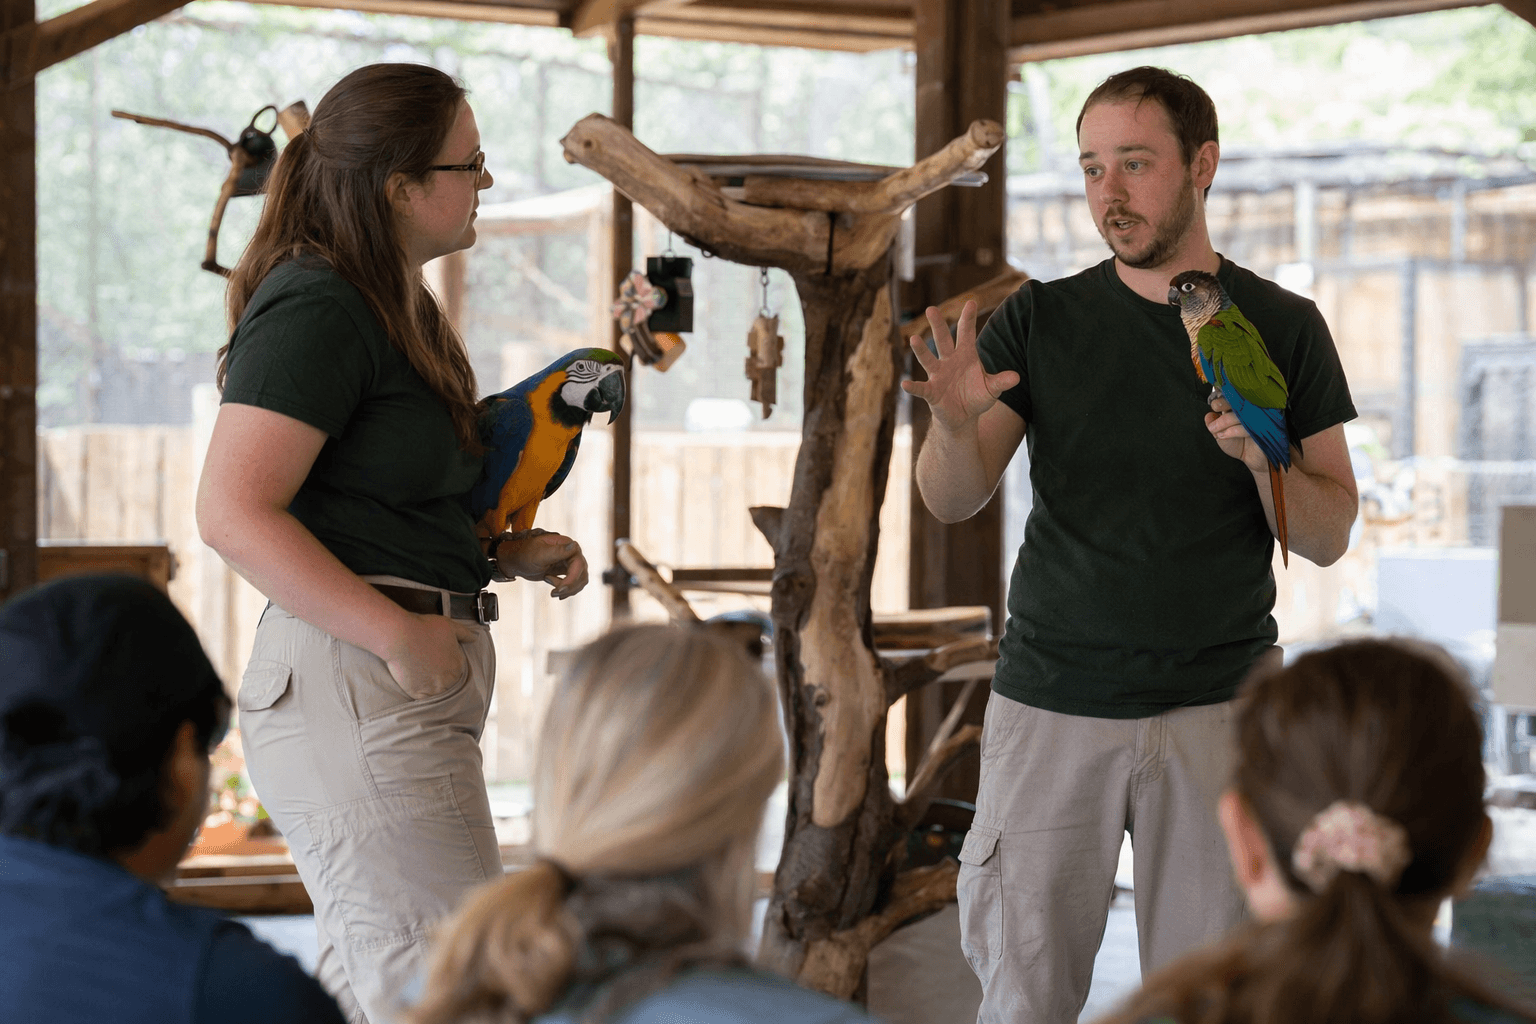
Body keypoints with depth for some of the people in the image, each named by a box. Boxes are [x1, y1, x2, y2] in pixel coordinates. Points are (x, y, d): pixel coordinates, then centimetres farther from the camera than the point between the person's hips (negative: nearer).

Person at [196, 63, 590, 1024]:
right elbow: (235, 512, -22)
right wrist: (400, 634, -24)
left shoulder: (397, 310, 19)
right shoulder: (316, 310, -13)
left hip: (409, 683, 11)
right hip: (353, 683, -11)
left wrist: (509, 553, 12)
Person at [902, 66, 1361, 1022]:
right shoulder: (1039, 320, 4)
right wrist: (954, 422, -24)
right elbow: (954, 500, -2)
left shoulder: (1281, 327, 3)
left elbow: (1328, 537, 3)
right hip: (1053, 696, 0)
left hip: (1218, 701, 0)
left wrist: (1262, 457, -17)